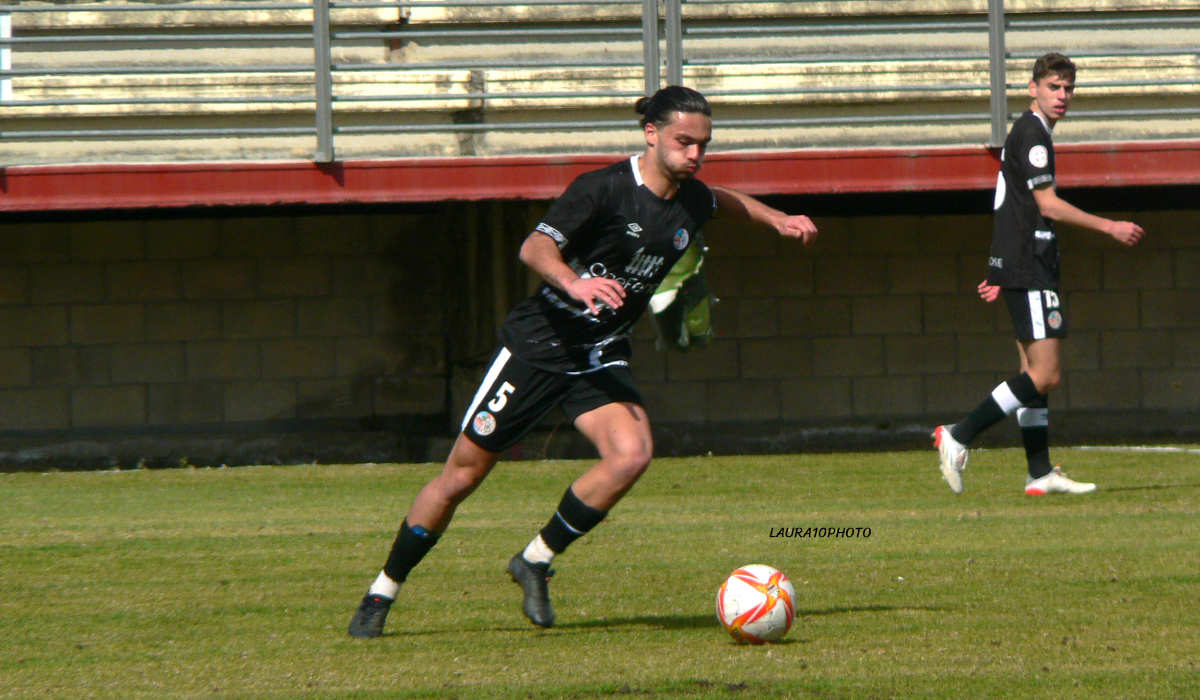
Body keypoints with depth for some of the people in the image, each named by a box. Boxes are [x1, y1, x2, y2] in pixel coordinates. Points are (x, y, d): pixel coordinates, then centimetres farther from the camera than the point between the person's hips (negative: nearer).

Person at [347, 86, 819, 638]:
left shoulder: (691, 202, 3)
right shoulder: (603, 188, -18)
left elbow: (722, 199, 29)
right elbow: (535, 247, -28)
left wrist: (777, 219, 21)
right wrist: (575, 283, -45)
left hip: (602, 358, 5)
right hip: (539, 344, -5)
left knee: (632, 455, -22)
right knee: (463, 471, -1)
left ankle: (536, 561, -4)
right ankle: (382, 594, 15)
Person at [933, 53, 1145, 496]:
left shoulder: (1026, 134, 20)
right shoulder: (1032, 134, -12)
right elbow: (1047, 205, -17)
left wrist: (1000, 275, 27)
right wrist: (1109, 227, -12)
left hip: (1022, 268, 11)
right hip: (1029, 271, -11)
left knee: (1035, 373, 8)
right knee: (1045, 374, -12)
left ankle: (1040, 474, 7)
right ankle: (958, 438, -14)